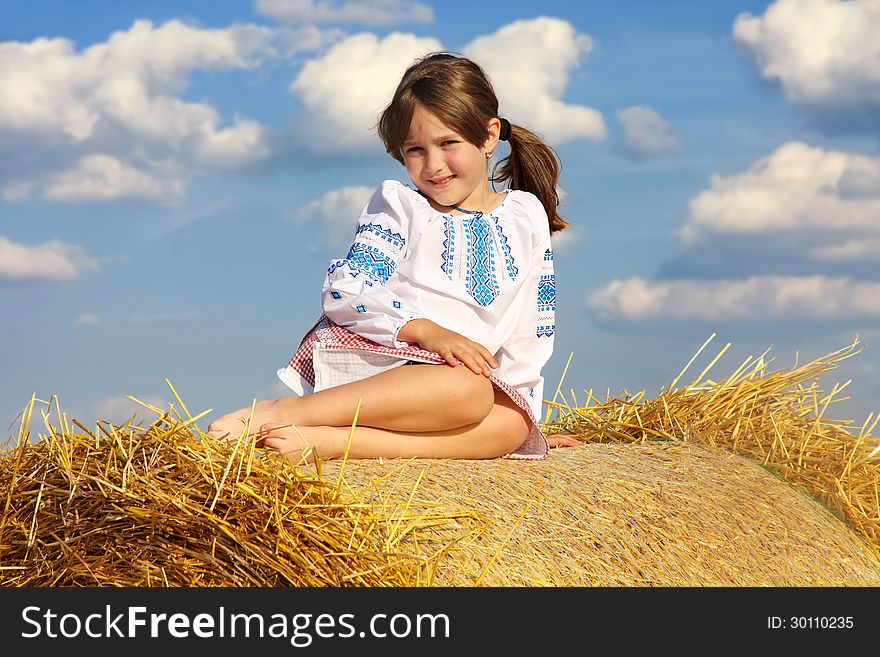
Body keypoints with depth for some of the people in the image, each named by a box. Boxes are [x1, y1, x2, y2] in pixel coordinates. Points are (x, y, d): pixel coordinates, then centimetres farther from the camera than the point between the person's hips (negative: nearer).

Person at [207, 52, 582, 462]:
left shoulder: (526, 217, 16)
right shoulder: (398, 205, 6)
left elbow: (537, 327, 19)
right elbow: (344, 290, -8)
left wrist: (527, 411, 9)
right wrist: (427, 330, -22)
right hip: (381, 359, -4)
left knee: (508, 426, -32)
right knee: (467, 391, -38)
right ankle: (281, 413, -38)